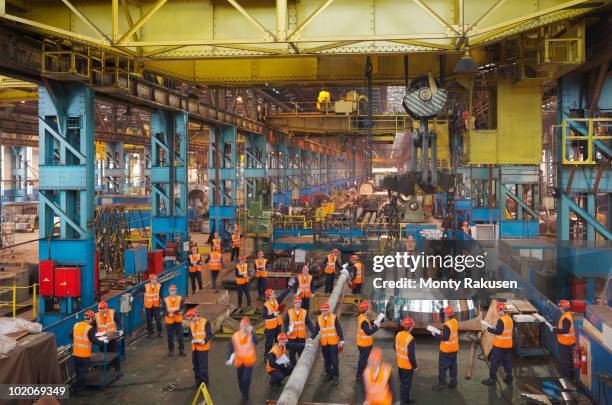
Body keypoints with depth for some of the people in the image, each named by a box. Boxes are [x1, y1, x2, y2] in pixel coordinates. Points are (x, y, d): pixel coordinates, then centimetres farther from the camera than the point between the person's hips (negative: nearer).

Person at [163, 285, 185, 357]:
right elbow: (164, 310, -2)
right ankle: (171, 351, 21)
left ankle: (181, 350, 13)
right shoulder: (166, 299, 0)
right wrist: (169, 314, -20)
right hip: (169, 321, 0)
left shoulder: (180, 298, 0)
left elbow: (181, 308, -3)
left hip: (178, 320, 0)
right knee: (170, 337, 7)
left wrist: (179, 311, -25)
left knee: (180, 336, 0)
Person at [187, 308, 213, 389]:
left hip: (203, 348, -7)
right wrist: (192, 340, -7)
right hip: (195, 348, 7)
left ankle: (204, 382, 8)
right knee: (196, 365, 15)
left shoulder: (205, 322, -12)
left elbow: (209, 334, -13)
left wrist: (204, 341, -27)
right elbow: (191, 334, 14)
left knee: (203, 365, -3)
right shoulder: (191, 324, 9)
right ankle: (198, 380, 29)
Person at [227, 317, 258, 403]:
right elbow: (232, 349, 5)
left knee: (246, 379, -11)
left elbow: (255, 342, -33)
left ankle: (245, 396, 7)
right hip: (239, 361, 4)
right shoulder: (235, 335, -1)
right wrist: (230, 359, -3)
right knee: (240, 380, 15)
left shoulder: (251, 334, -10)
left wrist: (251, 332, -39)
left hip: (249, 361, -4)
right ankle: (244, 394, 38)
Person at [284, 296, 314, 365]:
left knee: (301, 352, 8)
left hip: (301, 336, 0)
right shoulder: (289, 312, -3)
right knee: (292, 353, 8)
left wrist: (313, 332, -12)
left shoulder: (304, 312, -2)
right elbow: (286, 322, -2)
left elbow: (308, 323, -4)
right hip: (292, 336, 0)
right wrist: (287, 331, -16)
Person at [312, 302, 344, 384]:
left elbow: (339, 329, -6)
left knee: (334, 360, -2)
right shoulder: (319, 319, 4)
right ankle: (329, 373, 25)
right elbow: (316, 330, 8)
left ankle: (336, 376, 7)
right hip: (324, 343, 3)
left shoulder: (334, 317, -6)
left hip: (333, 343, -3)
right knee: (327, 360, 12)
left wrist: (341, 340, -10)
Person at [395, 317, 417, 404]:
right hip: (407, 366, -8)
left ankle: (405, 399, 37)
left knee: (402, 383, 22)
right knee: (406, 385, 7)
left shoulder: (398, 335, -3)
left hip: (400, 364, 8)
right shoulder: (410, 339, -28)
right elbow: (411, 355, -25)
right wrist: (415, 366, -12)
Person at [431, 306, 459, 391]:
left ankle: (442, 384, 8)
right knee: (453, 366, 15)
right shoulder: (455, 321, -1)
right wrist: (441, 309, 7)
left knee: (442, 367, 3)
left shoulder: (447, 325, -26)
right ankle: (453, 382, 22)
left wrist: (435, 335, -15)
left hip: (446, 350, -8)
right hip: (454, 349, 8)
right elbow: (443, 318, 13)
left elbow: (445, 338, -24)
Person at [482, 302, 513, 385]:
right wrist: (495, 328, 12)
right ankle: (509, 378, 19)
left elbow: (498, 332, -21)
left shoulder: (501, 320, -19)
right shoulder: (510, 319, 9)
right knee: (507, 362, 14)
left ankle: (492, 379, 2)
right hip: (508, 345, 8)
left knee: (494, 362, 0)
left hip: (499, 345, -8)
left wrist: (489, 329, -10)